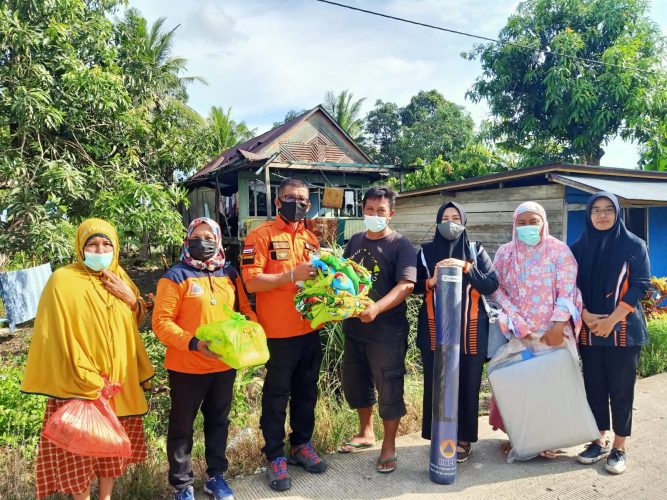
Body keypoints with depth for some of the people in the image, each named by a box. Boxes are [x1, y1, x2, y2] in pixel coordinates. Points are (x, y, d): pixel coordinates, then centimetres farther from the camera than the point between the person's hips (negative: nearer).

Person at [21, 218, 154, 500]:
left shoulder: (118, 276, 5)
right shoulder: (63, 280, -13)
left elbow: (137, 322, 15)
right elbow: (60, 338, -15)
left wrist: (132, 299, -7)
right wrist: (89, 383, -17)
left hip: (120, 382, 6)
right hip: (80, 385, -5)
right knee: (80, 451, 6)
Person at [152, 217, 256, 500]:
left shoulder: (230, 274, 5)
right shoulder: (175, 276, -10)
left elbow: (244, 309, 11)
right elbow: (161, 322, -15)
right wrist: (193, 343, -26)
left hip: (225, 365, 5)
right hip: (186, 367, -4)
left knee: (218, 422, 19)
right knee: (182, 426, 11)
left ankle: (216, 476, 38)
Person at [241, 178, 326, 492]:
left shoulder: (311, 238, 12)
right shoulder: (261, 236, -8)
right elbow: (251, 282, -17)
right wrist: (292, 275, -23)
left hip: (310, 330, 6)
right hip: (279, 333, -6)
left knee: (306, 391, 18)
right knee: (276, 395, 6)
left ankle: (301, 445, 35)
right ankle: (275, 457, 21)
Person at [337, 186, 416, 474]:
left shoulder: (400, 244, -10)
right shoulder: (355, 241, 8)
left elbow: (406, 285, -21)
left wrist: (377, 308, -33)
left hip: (387, 331, -6)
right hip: (354, 328, 6)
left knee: (389, 389, 5)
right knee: (354, 384, 18)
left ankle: (389, 446, 24)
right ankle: (366, 433, 40)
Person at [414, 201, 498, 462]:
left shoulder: (476, 251, 5)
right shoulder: (426, 251, 6)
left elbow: (492, 285, -5)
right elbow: (414, 286, 6)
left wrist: (466, 267, -17)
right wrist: (431, 281, -13)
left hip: (470, 331, 0)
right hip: (435, 329, 0)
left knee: (467, 385, 4)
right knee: (436, 384, 3)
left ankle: (464, 438, 21)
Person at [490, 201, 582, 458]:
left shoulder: (559, 250, -1)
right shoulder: (505, 252, 6)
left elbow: (567, 291, -8)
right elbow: (497, 289, -1)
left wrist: (557, 327, -18)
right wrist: (518, 323, -12)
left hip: (551, 331, -2)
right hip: (515, 331, 2)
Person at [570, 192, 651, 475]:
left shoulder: (634, 245, -2)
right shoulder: (578, 248, 6)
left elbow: (641, 285, -7)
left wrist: (612, 320, -14)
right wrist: (586, 316, -10)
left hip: (624, 329, -3)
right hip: (589, 330, 3)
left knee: (621, 388, 2)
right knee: (594, 386, 8)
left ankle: (619, 447, 15)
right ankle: (599, 441, 22)